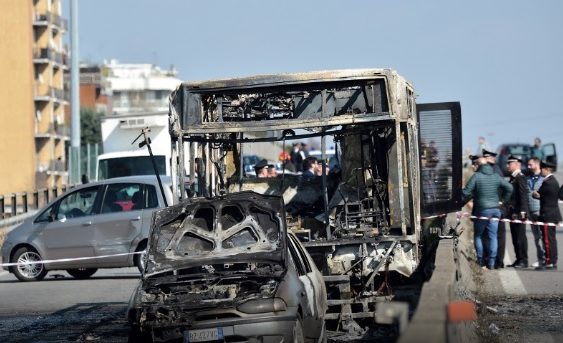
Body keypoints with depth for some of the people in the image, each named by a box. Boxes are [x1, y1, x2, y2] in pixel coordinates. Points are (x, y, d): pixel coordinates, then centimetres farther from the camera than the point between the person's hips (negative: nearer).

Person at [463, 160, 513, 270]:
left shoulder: (476, 176, -9)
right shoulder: (496, 177, 5)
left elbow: (466, 192, -13)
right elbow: (509, 188, 7)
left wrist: (464, 200, 5)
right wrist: (504, 200, 16)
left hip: (482, 210, -4)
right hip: (495, 209, 4)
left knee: (477, 235, 11)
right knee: (493, 236, 5)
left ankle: (480, 260, 5)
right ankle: (491, 262, 1)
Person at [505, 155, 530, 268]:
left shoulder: (521, 178, -11)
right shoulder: (512, 178, 17)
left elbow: (524, 195, -17)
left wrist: (522, 212, -21)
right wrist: (508, 211, 17)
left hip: (519, 213, -9)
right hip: (512, 213, 9)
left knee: (520, 237, -6)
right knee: (515, 238, 11)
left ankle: (523, 261, -3)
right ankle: (519, 259, 16)